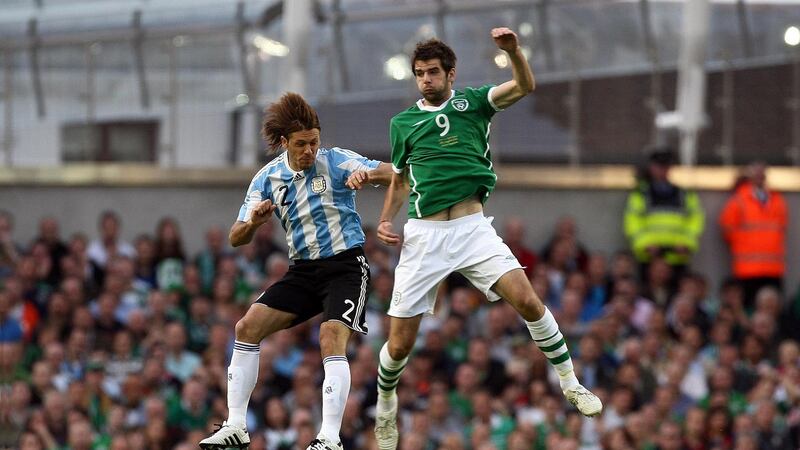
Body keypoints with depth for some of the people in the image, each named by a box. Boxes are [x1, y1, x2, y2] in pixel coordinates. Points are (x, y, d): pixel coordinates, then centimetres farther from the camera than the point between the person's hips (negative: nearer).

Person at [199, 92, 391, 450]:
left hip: (345, 265, -5)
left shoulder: (335, 161, -9)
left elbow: (394, 174, -18)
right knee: (248, 327, -6)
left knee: (331, 339, -25)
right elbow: (236, 239, 2)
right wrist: (252, 222, -22)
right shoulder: (267, 179, 2)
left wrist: (368, 173, -40)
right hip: (303, 270, 5)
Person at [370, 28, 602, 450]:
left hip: (471, 226, -1)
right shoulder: (403, 123, 12)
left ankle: (570, 383, -5)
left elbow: (524, 86, -7)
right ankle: (385, 407, 27)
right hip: (423, 234, 1)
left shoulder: (472, 102, 7)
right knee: (400, 342, -1)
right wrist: (385, 221, 7)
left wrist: (513, 51, -26)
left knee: (527, 300, -20)